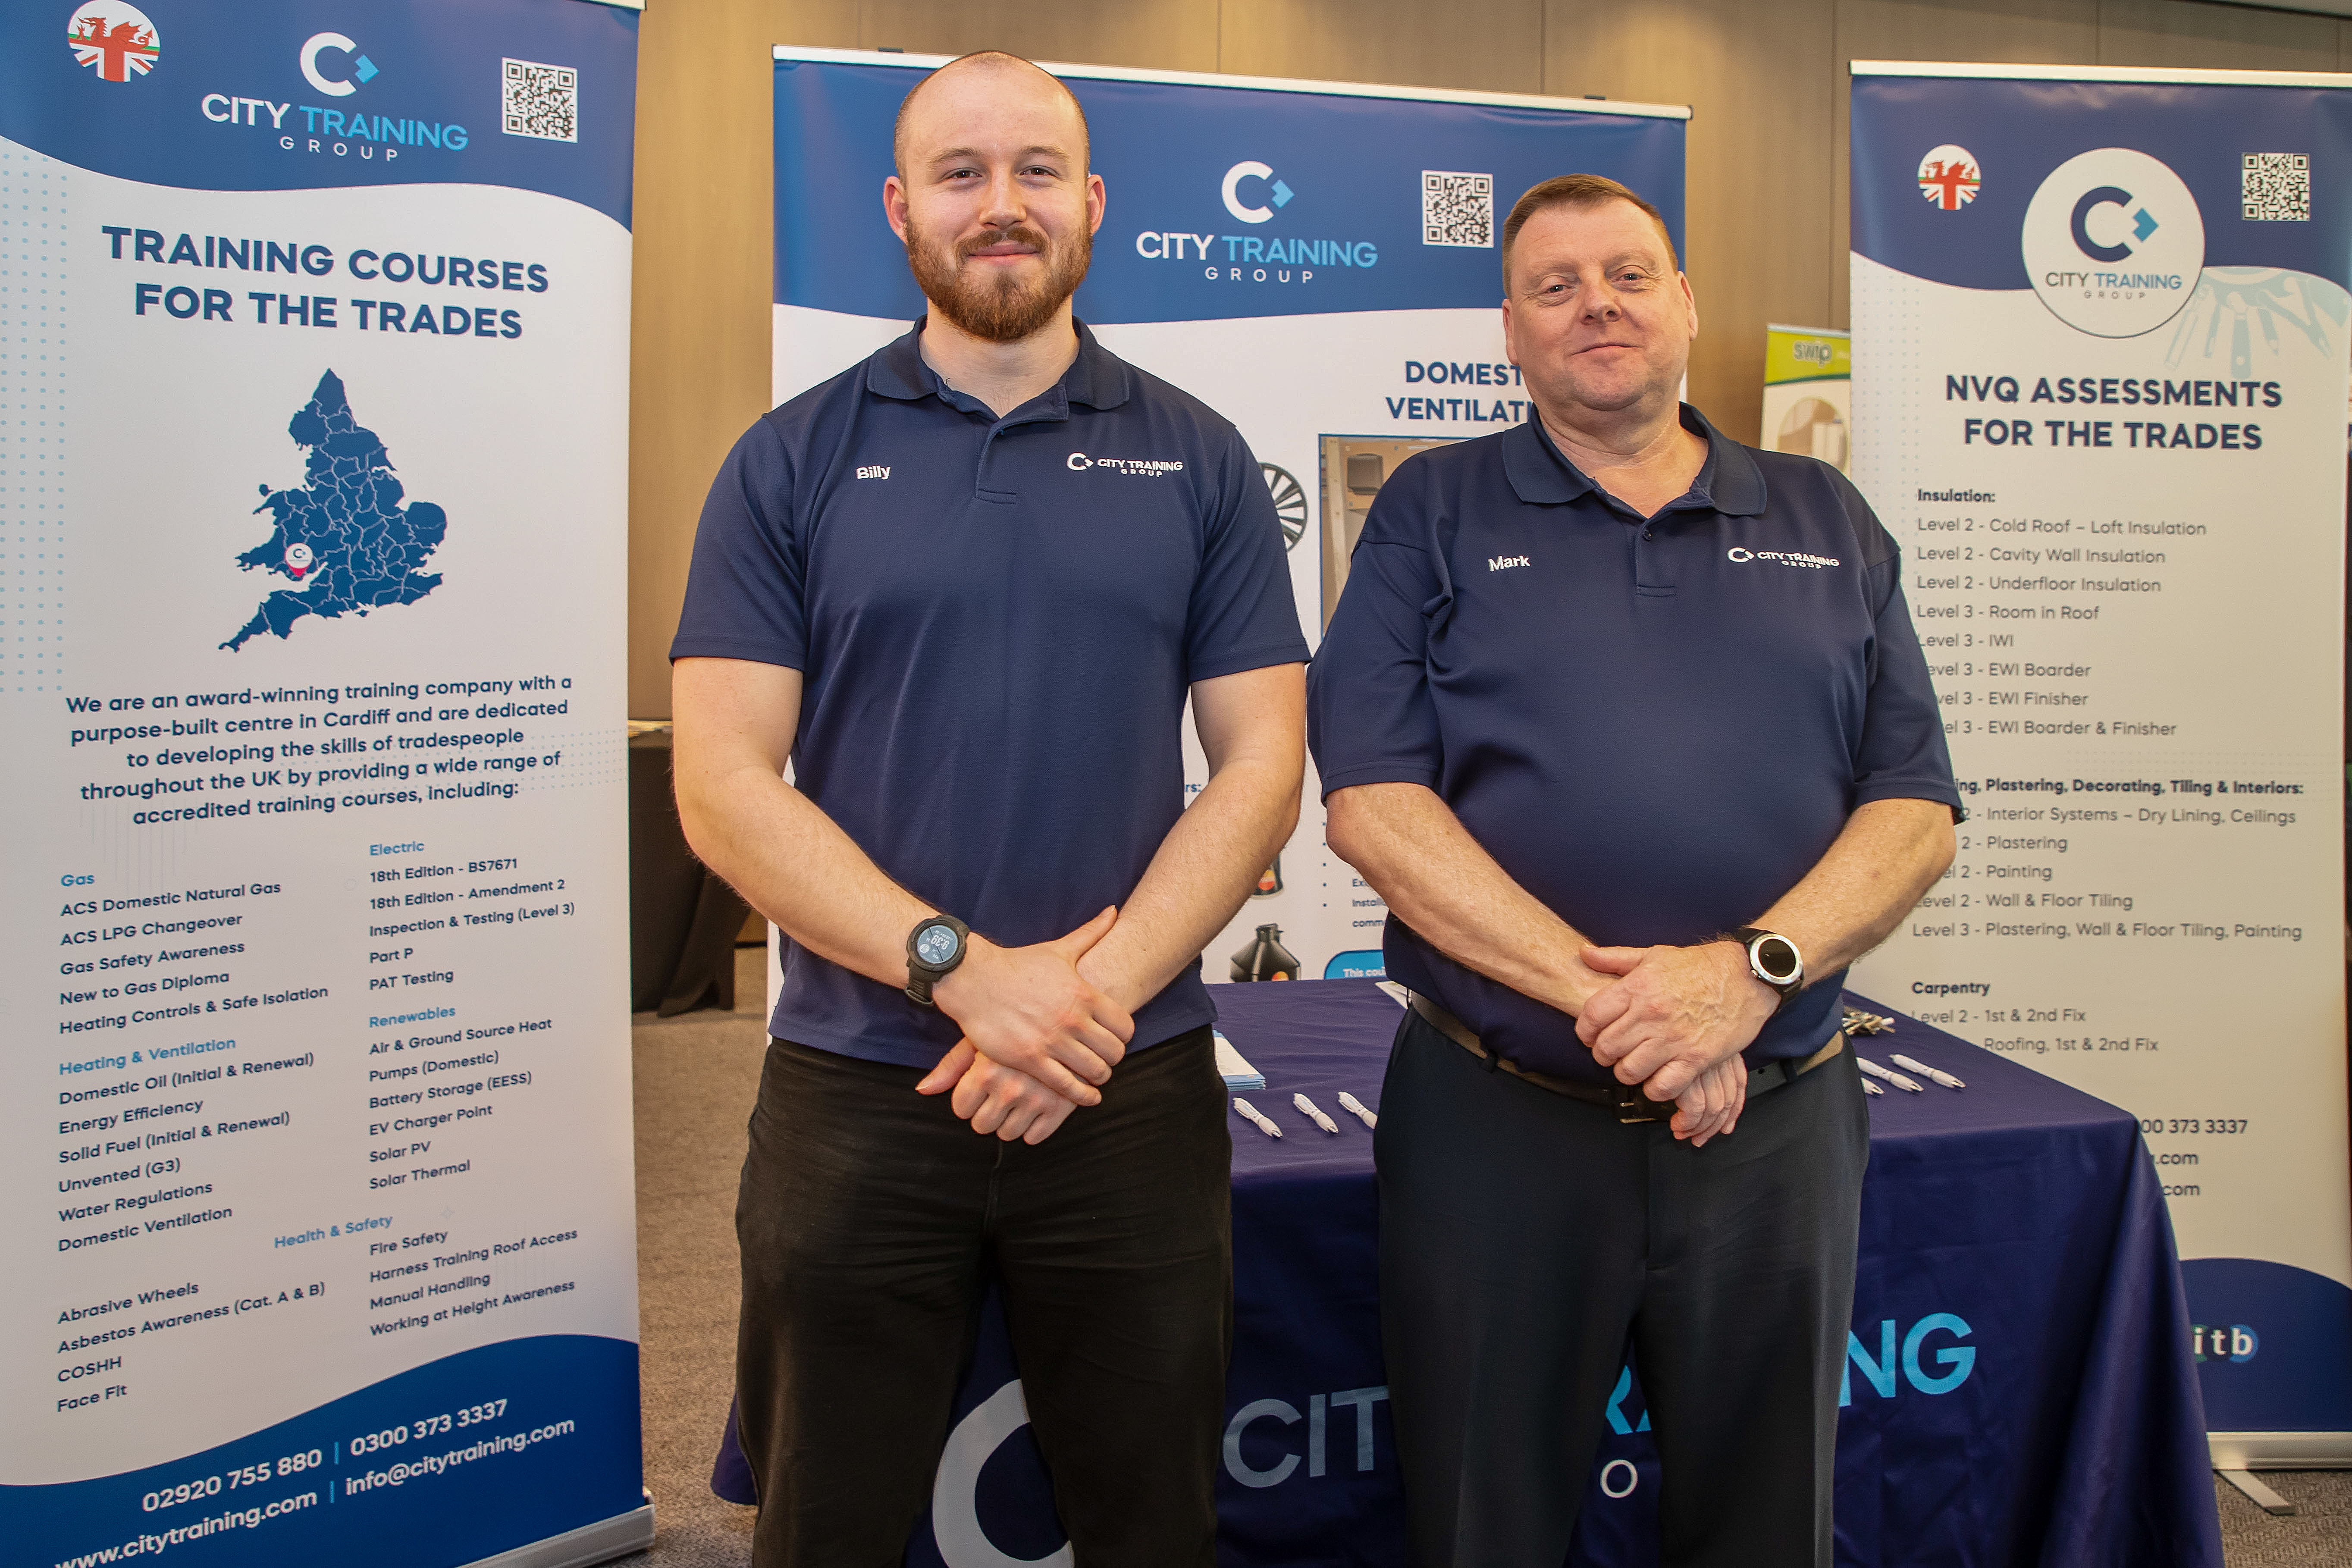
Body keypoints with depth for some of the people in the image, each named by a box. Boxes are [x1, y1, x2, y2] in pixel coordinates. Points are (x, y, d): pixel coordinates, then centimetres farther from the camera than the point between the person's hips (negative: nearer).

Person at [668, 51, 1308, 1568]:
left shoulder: (1199, 462, 4)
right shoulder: (794, 462, 2)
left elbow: (1261, 764, -1)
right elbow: (724, 784, -6)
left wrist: (1093, 994, -13)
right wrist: (965, 970, -16)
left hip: (1136, 1095, 1)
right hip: (854, 1090, 0)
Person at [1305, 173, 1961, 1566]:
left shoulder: (1829, 523, 10)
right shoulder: (1435, 513, 3)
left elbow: (1917, 810, 3)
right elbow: (1374, 801, -8)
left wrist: (1754, 969, -15)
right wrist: (1600, 991, -18)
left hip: (1779, 1121, 2)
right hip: (1497, 1121, -2)